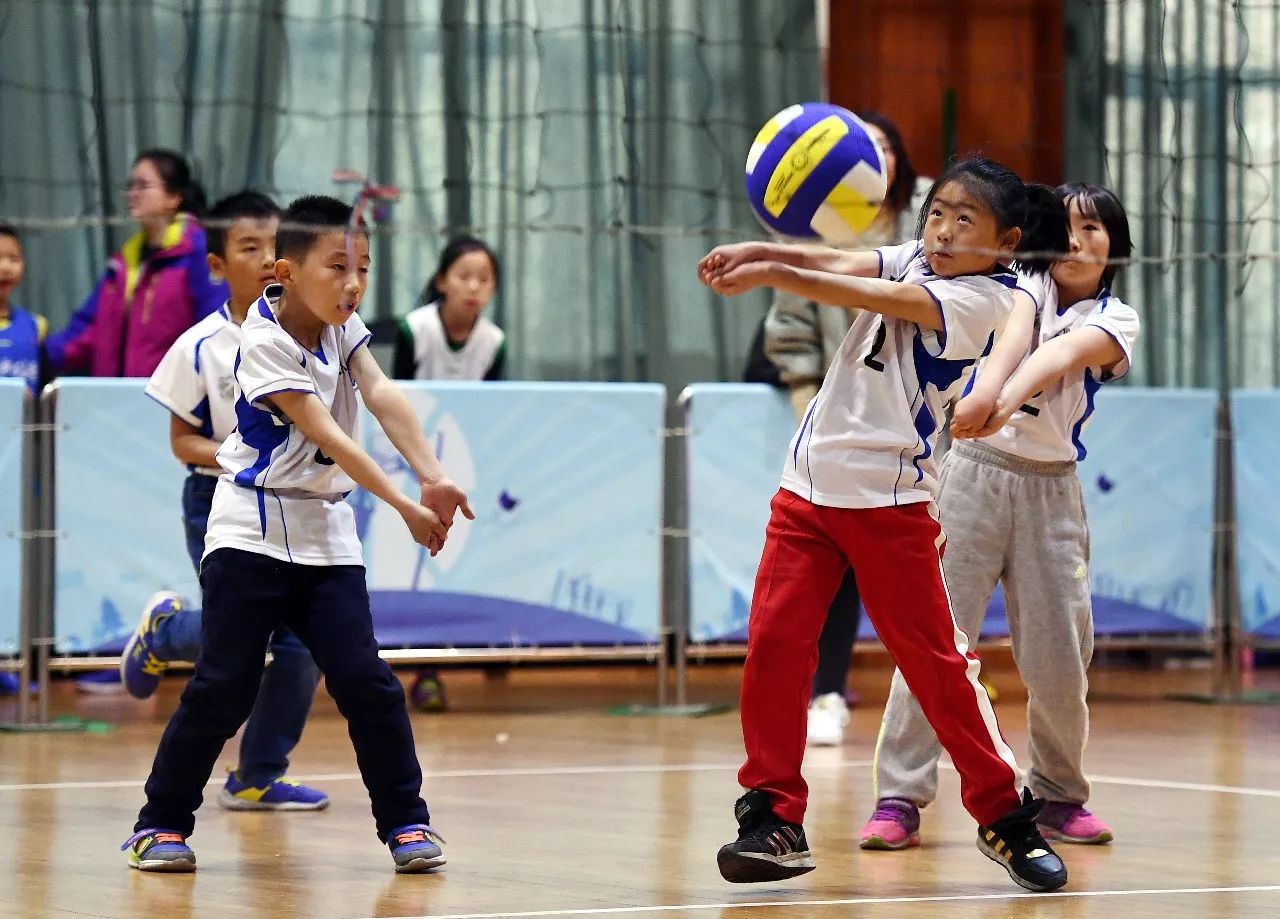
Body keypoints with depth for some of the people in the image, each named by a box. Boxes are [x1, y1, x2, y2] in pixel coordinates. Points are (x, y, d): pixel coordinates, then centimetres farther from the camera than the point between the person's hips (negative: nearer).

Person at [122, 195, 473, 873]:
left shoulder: (341, 324, 2)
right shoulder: (264, 341, -17)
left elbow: (383, 396, -15)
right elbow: (328, 438, -23)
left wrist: (432, 477, -30)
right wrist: (405, 508, -30)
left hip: (327, 536, 5)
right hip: (251, 530, -5)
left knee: (365, 679, -4)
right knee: (224, 684, -6)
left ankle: (405, 819, 6)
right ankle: (162, 822, 7)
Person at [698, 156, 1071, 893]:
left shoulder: (985, 299, -9)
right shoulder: (912, 262, 11)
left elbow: (872, 297, -21)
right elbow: (841, 263, -9)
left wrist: (772, 274, -28)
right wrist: (759, 251, -28)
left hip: (890, 499, -6)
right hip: (810, 484, 6)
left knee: (936, 659, -1)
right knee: (774, 646, -4)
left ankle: (1005, 816, 14)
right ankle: (775, 818, 3)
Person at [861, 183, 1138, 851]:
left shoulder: (1116, 321, 2)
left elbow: (1062, 355, -21)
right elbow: (1011, 339, -23)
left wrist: (1009, 398, -43)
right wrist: (985, 387, -46)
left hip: (1050, 489, 2)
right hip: (977, 471, -2)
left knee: (1059, 654, 1)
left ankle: (1057, 796, 21)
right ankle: (899, 799, -6)